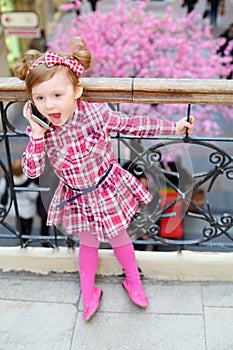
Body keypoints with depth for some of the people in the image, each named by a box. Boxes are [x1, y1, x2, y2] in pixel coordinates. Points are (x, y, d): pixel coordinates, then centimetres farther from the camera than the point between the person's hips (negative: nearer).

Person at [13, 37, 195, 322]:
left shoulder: (97, 114, -25)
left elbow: (134, 124, -11)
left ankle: (133, 281, 46)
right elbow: (32, 171, -21)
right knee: (87, 244, 20)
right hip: (76, 199, 1)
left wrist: (174, 127, -6)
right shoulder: (41, 131, -19)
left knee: (118, 238, 19)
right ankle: (88, 293, 44)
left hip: (109, 191, -1)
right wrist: (38, 134, -33)